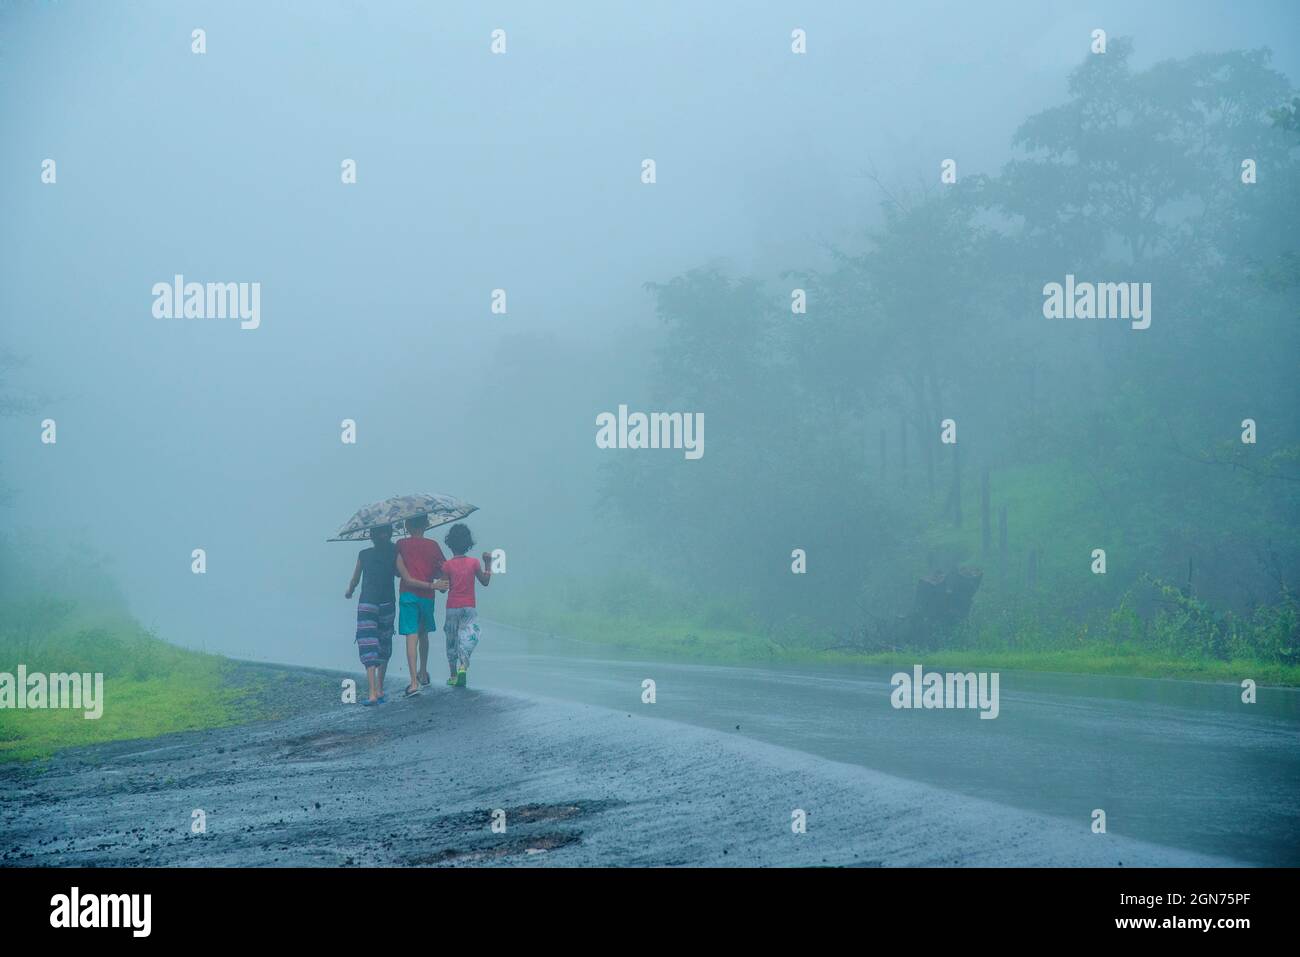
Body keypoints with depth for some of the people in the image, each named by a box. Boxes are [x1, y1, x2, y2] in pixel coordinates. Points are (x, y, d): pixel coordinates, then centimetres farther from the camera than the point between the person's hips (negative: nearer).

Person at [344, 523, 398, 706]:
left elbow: (355, 580, 12)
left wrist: (349, 592, 34)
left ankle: (373, 693, -19)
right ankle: (380, 690, 23)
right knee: (384, 646, 17)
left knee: (368, 648, -6)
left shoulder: (364, 555, 1)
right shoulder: (394, 553, 1)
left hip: (366, 604, -2)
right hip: (387, 605, 2)